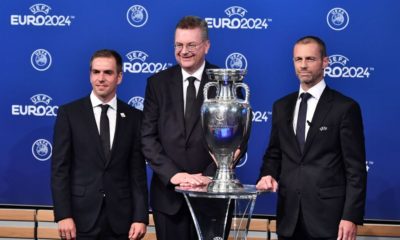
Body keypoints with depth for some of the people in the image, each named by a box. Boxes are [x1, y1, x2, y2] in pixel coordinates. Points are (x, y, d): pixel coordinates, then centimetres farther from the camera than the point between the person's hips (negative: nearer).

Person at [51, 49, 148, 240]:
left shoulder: (133, 117, 6)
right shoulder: (69, 113, 1)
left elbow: (138, 172, 4)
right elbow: (59, 168, -3)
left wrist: (141, 217, -2)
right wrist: (63, 215, -10)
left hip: (120, 218, 2)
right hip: (81, 216, -1)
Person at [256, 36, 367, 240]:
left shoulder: (345, 108, -4)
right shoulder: (281, 107, 12)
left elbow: (356, 168, -6)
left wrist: (351, 217, -13)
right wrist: (268, 175, -3)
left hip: (328, 215, -4)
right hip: (289, 215, 4)